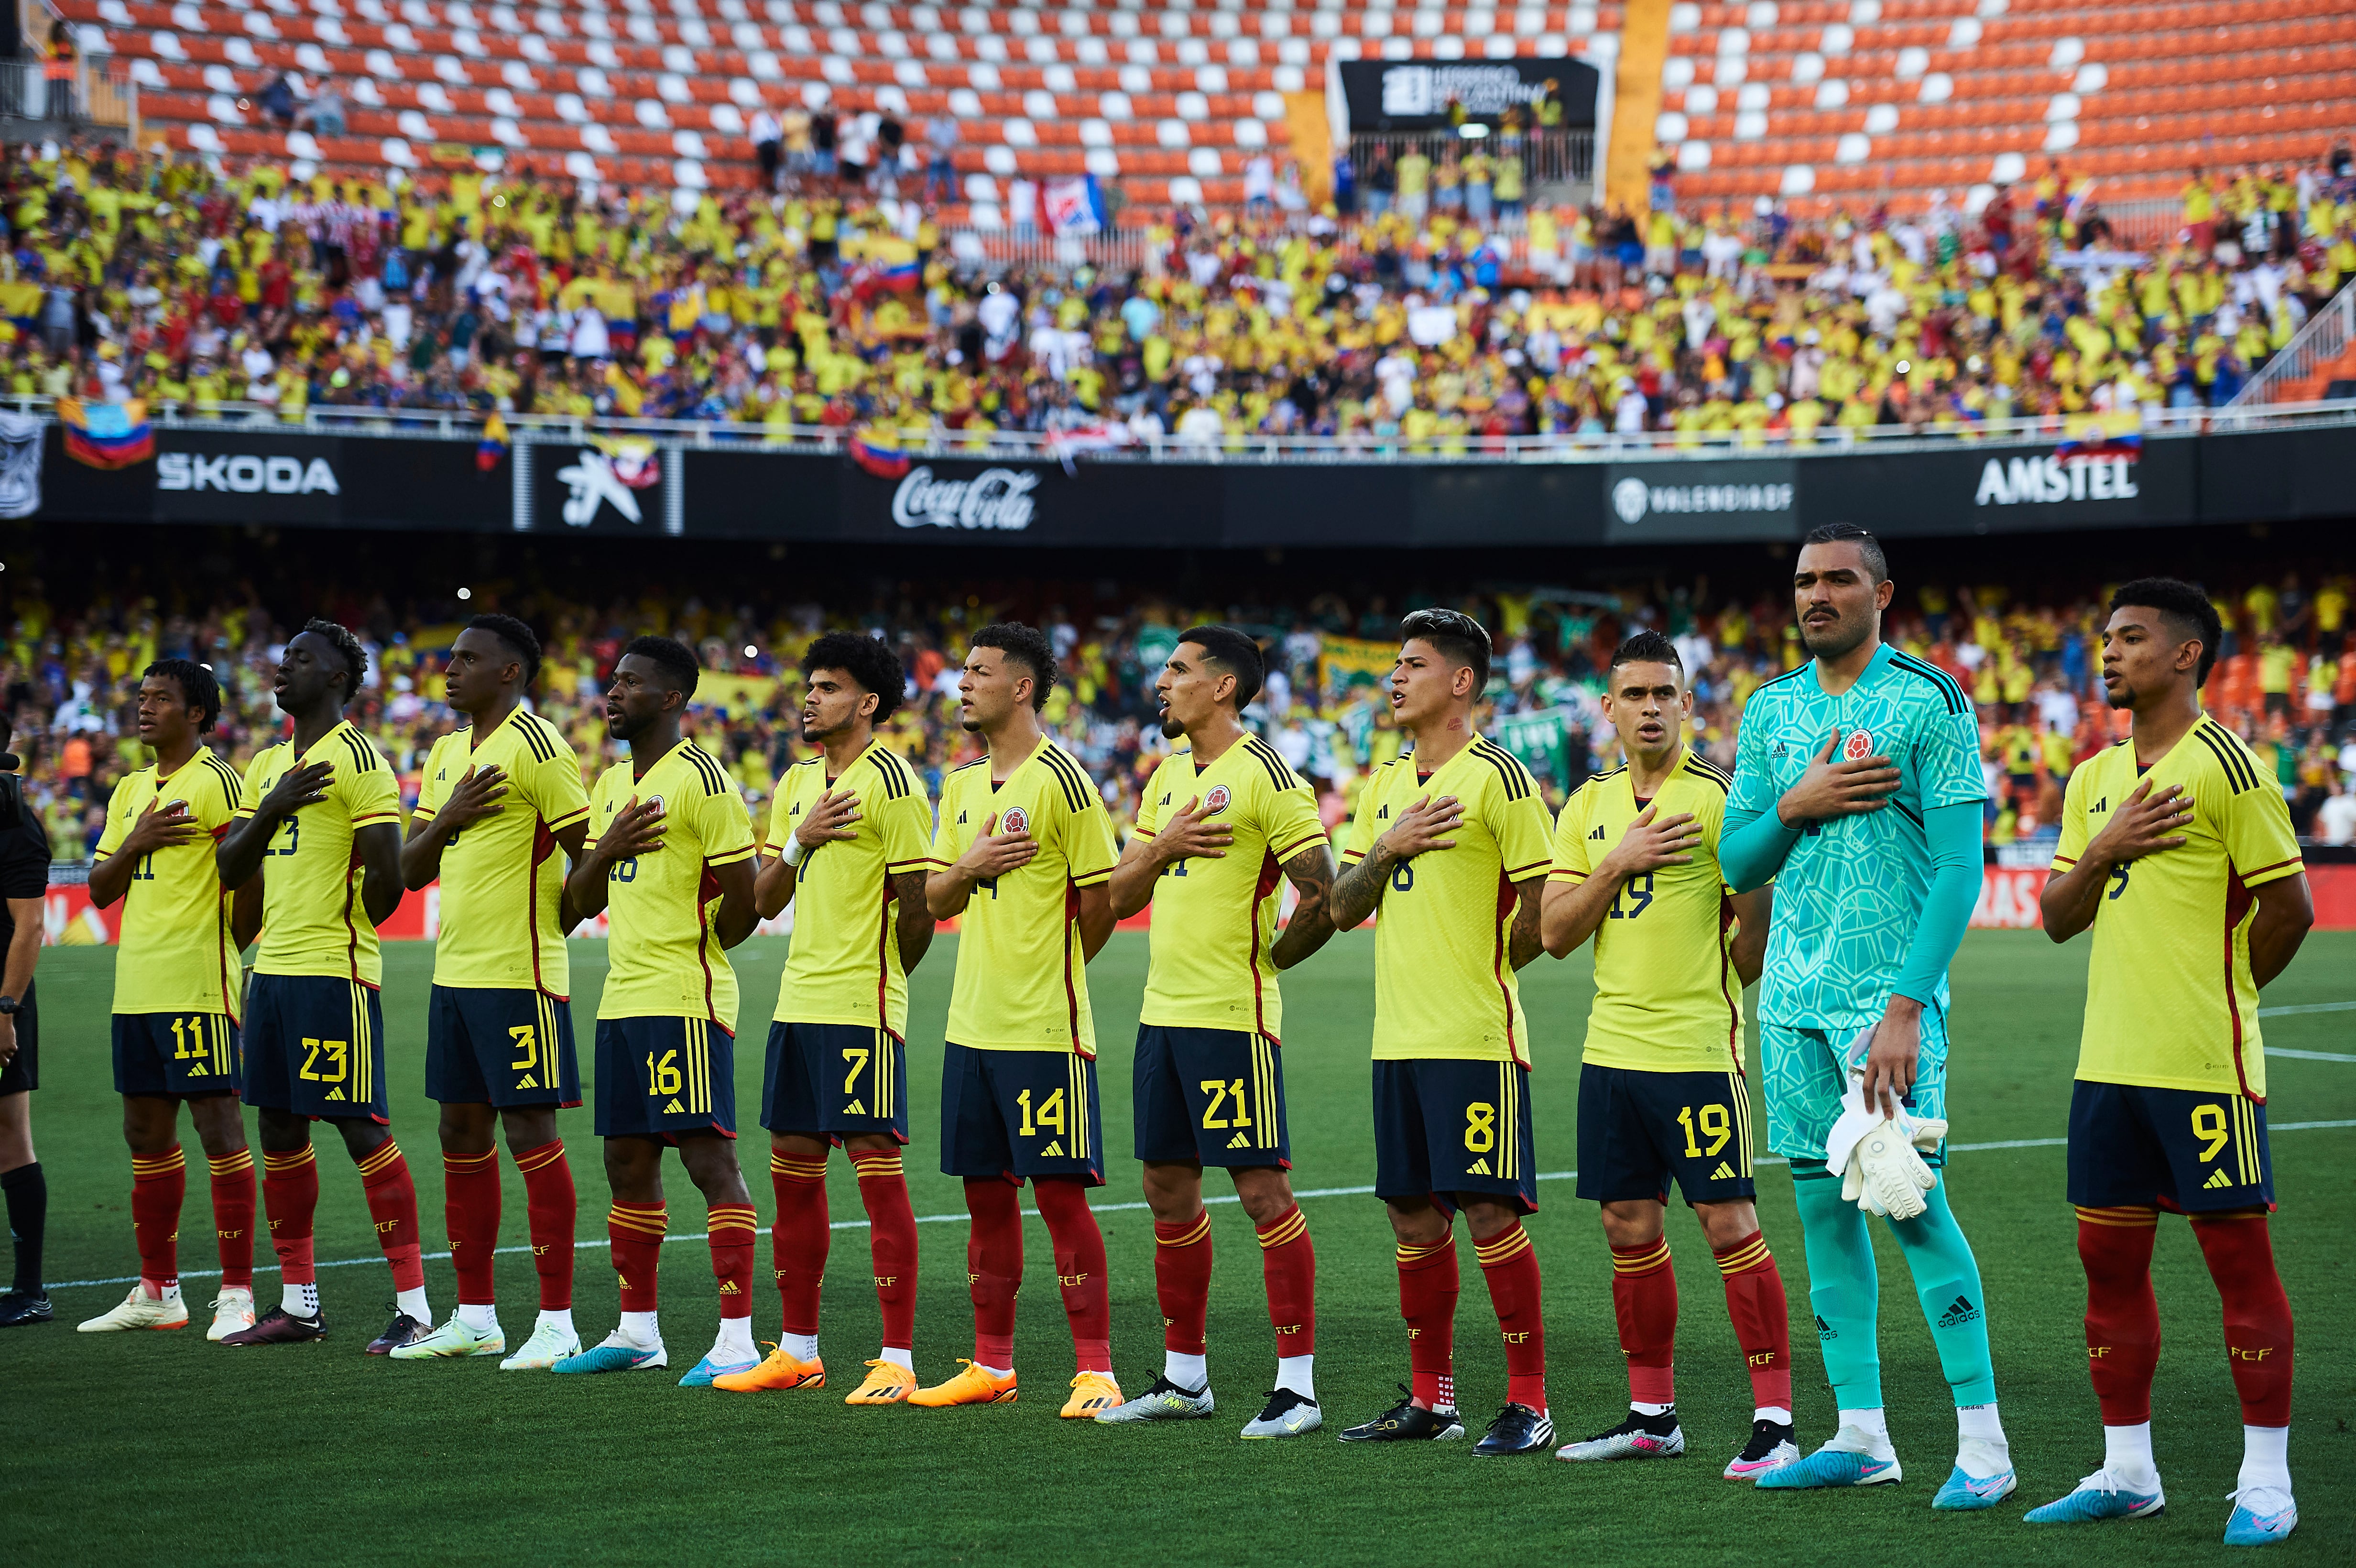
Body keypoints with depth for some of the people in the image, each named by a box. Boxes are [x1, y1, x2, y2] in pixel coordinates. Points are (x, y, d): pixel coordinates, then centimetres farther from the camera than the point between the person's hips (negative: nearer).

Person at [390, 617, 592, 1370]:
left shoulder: (536, 745, -11)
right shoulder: (446, 753, 16)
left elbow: (589, 851, -13)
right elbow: (411, 870, 16)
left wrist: (552, 924, -7)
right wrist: (447, 819, -2)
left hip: (520, 976, -9)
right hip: (454, 971, 9)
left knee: (530, 1132, -7)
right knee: (463, 1136, 11)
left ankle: (556, 1323, -2)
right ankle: (475, 1317, 19)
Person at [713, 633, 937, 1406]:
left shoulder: (892, 782, -10)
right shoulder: (795, 783, 15)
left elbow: (918, 904, -10)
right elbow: (766, 901, 13)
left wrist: (880, 974, 3)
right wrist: (798, 840, -4)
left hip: (863, 1008, -8)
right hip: (799, 1000, 8)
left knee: (877, 1168, -7)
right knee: (793, 1167, 11)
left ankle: (897, 1361, -3)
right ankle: (798, 1349, 20)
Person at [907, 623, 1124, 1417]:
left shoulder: (1061, 780, -10)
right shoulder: (961, 784, 13)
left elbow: (1101, 903, -8)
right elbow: (935, 900, 15)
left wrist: (1048, 971, 5)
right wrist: (968, 866, -7)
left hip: (1045, 1026, -7)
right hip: (971, 1024, 7)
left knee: (1060, 1188, -6)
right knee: (985, 1190, 11)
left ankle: (1096, 1371, -1)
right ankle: (992, 1364, 19)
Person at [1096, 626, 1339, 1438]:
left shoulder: (1264, 774, -10)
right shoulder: (1167, 777, 15)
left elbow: (1325, 891, -12)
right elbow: (1121, 897, 15)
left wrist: (1269, 958, -2)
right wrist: (1162, 847, -4)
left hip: (1233, 1014, -8)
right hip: (1163, 1009, 8)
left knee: (1262, 1188, -7)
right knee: (1168, 1187, 12)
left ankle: (1298, 1385, -3)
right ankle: (1184, 1377, 22)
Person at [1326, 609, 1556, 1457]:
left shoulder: (1497, 777, -8)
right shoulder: (1385, 784, 15)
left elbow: (1545, 904, -9)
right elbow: (1344, 908, 13)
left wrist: (1486, 966, -3)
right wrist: (1389, 848, -3)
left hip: (1477, 1037, -7)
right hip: (1399, 1036, 7)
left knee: (1489, 1210, -7)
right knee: (1414, 1214, 10)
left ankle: (1530, 1403, -1)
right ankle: (1431, 1397, 19)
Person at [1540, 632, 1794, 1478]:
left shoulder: (1719, 796, -5)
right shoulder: (1589, 806, 11)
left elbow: (1756, 931, -3)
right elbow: (1554, 932, 4)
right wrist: (1620, 861, -7)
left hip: (1698, 1048, -6)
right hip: (1611, 1049, 6)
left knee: (1729, 1224, -7)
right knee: (1629, 1227, 10)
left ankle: (1774, 1419, -3)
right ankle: (1651, 1414, 20)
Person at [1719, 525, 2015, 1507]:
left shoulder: (1930, 703, -5)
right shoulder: (1770, 711, 13)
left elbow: (1960, 867, -10)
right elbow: (1736, 865, 15)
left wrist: (1905, 1007, -17)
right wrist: (1793, 807, -6)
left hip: (1888, 994, -6)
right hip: (1792, 996, 6)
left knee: (1911, 1201, -10)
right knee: (1822, 1205, 6)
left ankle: (1983, 1440, -5)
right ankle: (1860, 1435, 13)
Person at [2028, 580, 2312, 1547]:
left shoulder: (2226, 765, -9)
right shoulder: (2094, 779, 13)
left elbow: (2289, 906, -8)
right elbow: (2058, 919, 13)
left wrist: (2223, 994, 3)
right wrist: (2102, 850, -5)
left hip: (2206, 1067, -7)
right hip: (2110, 1060, 7)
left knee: (2239, 1258, -1)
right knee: (2110, 1258, 9)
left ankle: (2265, 1482, 5)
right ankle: (2127, 1473, 18)